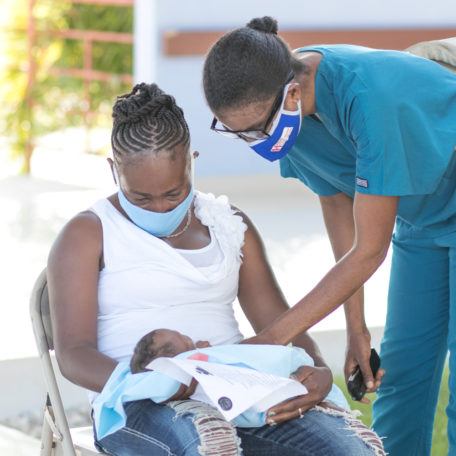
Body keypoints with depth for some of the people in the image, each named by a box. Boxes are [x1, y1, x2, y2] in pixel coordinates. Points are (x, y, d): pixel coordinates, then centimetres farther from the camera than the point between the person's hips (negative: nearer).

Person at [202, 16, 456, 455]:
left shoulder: (368, 95, -38)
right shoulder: (280, 106, -15)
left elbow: (368, 251, -31)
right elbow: (337, 201, -3)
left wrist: (271, 339, -29)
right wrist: (355, 327, -2)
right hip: (420, 221, 7)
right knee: (400, 371, 5)